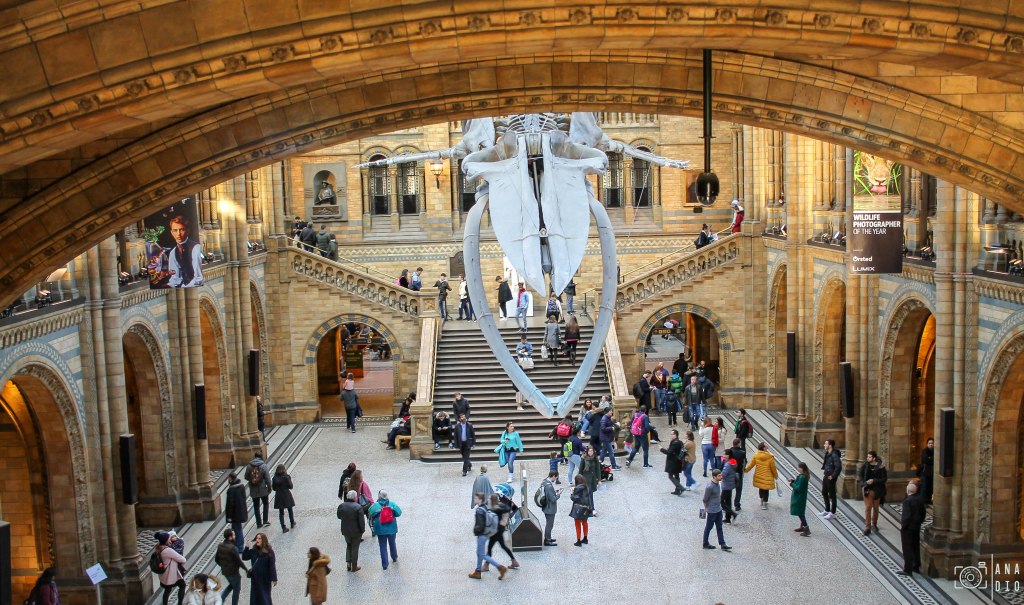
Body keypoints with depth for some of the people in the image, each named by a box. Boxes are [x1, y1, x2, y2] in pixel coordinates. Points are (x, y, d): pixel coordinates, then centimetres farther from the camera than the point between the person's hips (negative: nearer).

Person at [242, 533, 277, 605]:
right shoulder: (253, 550, -2)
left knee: (264, 597, 6)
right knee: (255, 596, 13)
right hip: (255, 578, 5)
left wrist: (274, 579, -16)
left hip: (265, 578, -5)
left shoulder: (269, 551, -16)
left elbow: (272, 566, -15)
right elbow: (244, 557, 3)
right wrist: (247, 548, -11)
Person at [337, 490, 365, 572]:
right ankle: (354, 567, 20)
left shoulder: (341, 506, -8)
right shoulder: (358, 507, -22)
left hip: (345, 531, 4)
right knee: (355, 548, 11)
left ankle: (348, 562, 18)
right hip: (356, 531, -4)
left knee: (348, 546, 26)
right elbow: (361, 521, -18)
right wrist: (362, 530, -5)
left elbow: (339, 517, 8)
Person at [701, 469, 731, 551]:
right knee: (708, 528, 9)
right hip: (711, 511, -8)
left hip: (718, 510, 8)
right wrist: (706, 509, -3)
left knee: (719, 528, 13)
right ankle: (705, 544, 22)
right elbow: (705, 500, -16)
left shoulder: (718, 483, -1)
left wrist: (719, 505, 16)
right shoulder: (709, 487, -27)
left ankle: (722, 544, 19)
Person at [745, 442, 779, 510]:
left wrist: (746, 470, 15)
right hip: (767, 477, -4)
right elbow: (773, 468, -7)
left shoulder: (756, 455, -8)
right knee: (766, 489, 6)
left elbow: (751, 464, -1)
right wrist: (776, 475, 9)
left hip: (759, 476, 4)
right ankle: (764, 504, 9)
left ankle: (762, 501, 38)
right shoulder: (770, 457, -16)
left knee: (761, 488, 22)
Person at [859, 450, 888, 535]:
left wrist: (874, 481, -20)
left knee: (876, 508, 14)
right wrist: (864, 482, -4)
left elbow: (884, 479, -11)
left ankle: (874, 523, 35)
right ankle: (867, 527, 0)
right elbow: (860, 474, 9)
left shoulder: (880, 467, -13)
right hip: (867, 489, 1)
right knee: (867, 508, -3)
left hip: (877, 490, -1)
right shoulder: (866, 464, -5)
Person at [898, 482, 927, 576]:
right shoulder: (920, 499, 0)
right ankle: (916, 566, 29)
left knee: (907, 549, 0)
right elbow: (923, 512, 8)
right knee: (916, 547, 18)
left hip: (908, 528, -8)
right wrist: (919, 522, 18)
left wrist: (902, 525, -13)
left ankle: (907, 570, 4)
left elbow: (906, 516, -26)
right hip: (917, 527, 8)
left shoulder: (907, 501, -24)